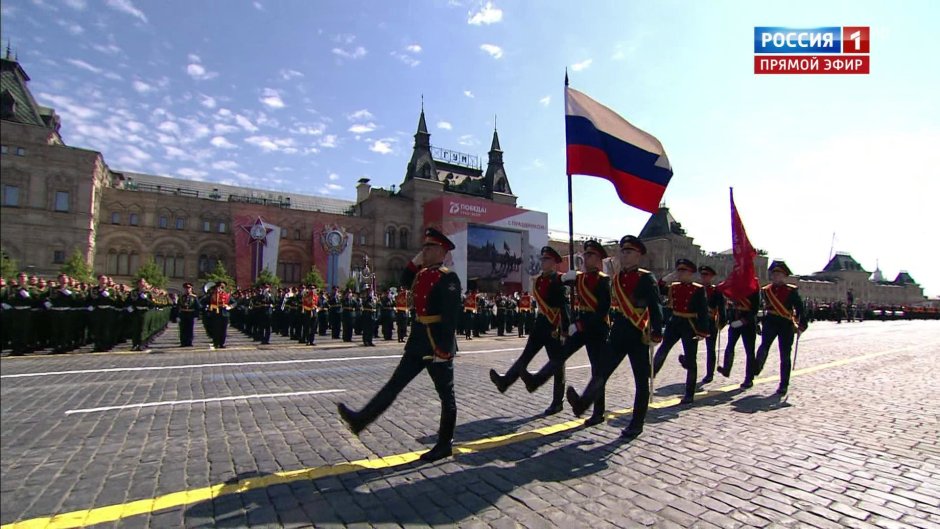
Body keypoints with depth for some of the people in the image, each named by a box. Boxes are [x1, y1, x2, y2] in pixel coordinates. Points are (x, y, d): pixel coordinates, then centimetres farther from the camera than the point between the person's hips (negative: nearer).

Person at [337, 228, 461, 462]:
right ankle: (361, 419, 22)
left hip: (437, 343, -8)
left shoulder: (448, 278, -15)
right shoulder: (422, 273, 10)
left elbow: (451, 316, -20)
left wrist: (443, 348, -23)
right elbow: (404, 280, 23)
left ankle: (445, 444, 20)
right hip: (419, 340, 8)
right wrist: (416, 261, 9)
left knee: (446, 394, 7)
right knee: (395, 383, 14)